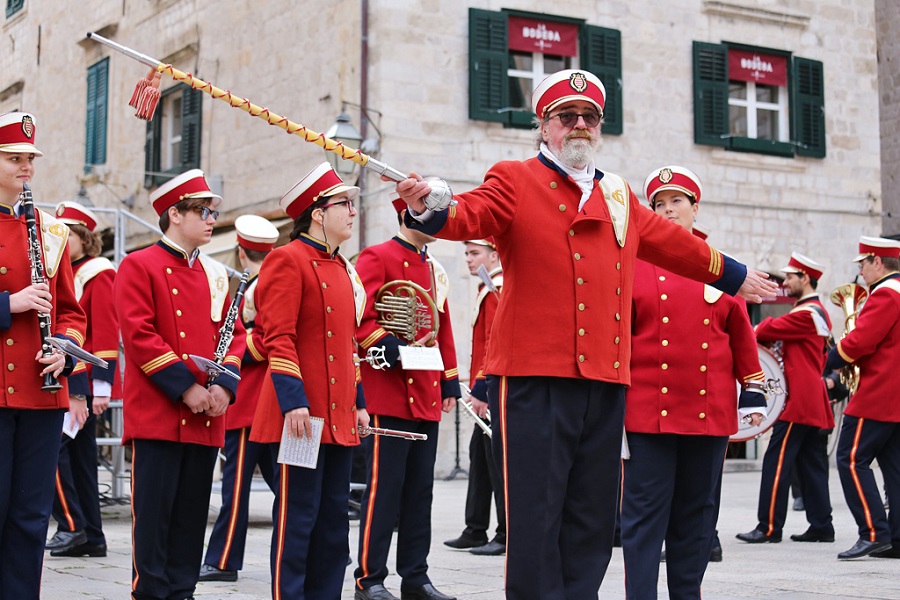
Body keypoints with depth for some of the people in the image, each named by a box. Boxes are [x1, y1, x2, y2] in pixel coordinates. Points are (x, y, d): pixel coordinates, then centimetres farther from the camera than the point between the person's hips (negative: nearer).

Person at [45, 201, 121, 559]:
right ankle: (92, 538, 13)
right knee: (80, 455, 9)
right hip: (64, 379, 9)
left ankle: (72, 527, -10)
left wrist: (102, 388, -18)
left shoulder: (97, 275, -8)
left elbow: (107, 334, -14)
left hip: (84, 381, -9)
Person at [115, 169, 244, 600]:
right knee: (154, 511, -3)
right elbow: (138, 335, -12)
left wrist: (223, 385, -4)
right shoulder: (138, 266, -3)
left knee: (192, 513, 9)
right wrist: (185, 388, -16)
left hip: (207, 419, 6)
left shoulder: (215, 274, 16)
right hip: (158, 415, -6)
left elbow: (234, 333, 14)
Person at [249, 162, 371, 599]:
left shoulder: (343, 269, 17)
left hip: (338, 416, 9)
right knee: (298, 516, -5)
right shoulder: (288, 260, -8)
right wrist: (293, 402, -22)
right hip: (302, 412, -9)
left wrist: (358, 403, 18)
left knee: (333, 518, 10)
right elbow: (278, 338, -15)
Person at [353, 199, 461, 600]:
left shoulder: (435, 269, 17)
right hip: (390, 394, -8)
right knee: (385, 487, -5)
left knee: (420, 489, 10)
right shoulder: (376, 258, -5)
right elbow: (358, 319, -14)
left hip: (427, 397, 8)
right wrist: (394, 350, -23)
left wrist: (450, 383, 15)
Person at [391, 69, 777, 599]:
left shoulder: (619, 197, 21)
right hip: (537, 378, -6)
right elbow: (470, 216, -14)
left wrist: (734, 276, 44)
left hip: (607, 381, 6)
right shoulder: (516, 182, 4)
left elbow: (672, 243, 34)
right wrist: (428, 207, -37)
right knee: (537, 511, -5)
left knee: (593, 515, 9)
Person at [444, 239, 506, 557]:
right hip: (490, 394, 10)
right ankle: (475, 532, 19)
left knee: (498, 462, -5)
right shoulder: (490, 290, 18)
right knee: (479, 458, 13)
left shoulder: (496, 292, -13)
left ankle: (507, 536, 0)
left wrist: (481, 390, -20)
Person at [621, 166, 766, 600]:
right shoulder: (633, 263, 3)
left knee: (697, 515, 10)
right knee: (645, 513, -3)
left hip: (711, 414, 3)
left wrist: (753, 392, 8)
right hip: (647, 413, -3)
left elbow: (741, 336, 13)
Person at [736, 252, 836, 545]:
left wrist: (755, 331, 7)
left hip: (799, 400, -10)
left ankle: (769, 526, -7)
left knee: (777, 462, -8)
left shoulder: (806, 314, -14)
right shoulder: (818, 312, 18)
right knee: (812, 464, 11)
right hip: (814, 402, 10)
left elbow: (769, 330, -13)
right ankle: (821, 526, 13)